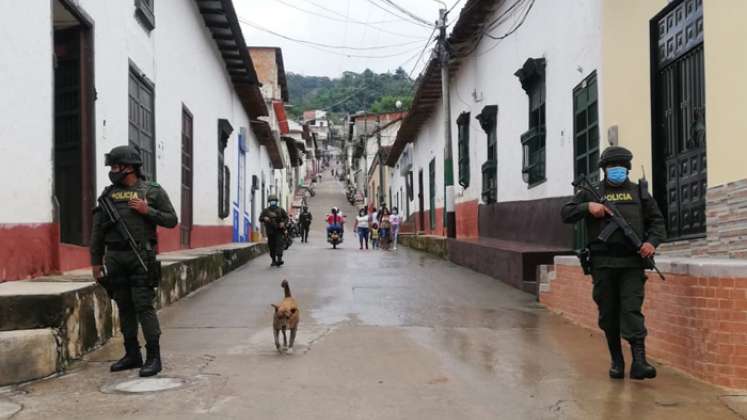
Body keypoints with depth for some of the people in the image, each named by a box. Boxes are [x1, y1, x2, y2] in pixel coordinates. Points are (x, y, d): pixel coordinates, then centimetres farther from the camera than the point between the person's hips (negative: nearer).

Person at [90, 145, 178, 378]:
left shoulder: (152, 191, 1)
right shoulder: (108, 193, 10)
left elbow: (171, 220, 2)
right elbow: (98, 230, 13)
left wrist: (147, 211, -12)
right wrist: (96, 261, 10)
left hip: (141, 256, -4)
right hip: (115, 258, 5)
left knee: (144, 306, -8)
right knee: (124, 307, 9)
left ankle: (153, 357, -3)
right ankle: (132, 355, 20)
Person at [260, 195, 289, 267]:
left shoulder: (281, 210, 7)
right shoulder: (265, 211, 8)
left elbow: (286, 218, 8)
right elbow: (260, 218, 3)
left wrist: (283, 223, -12)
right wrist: (264, 218, -20)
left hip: (279, 231, -2)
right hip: (270, 232, 2)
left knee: (279, 244, -15)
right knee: (272, 246, 5)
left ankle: (279, 259, -23)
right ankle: (274, 261, 15)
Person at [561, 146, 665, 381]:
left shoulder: (638, 192, 13)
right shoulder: (592, 193, 12)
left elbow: (657, 220, 14)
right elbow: (566, 214, 7)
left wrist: (652, 242, -4)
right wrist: (588, 207, -10)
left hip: (632, 263, -1)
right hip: (603, 264, 1)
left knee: (632, 309, -11)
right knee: (608, 315, 5)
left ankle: (639, 361, -15)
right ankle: (616, 362, 16)